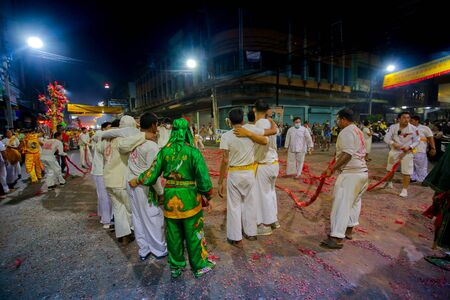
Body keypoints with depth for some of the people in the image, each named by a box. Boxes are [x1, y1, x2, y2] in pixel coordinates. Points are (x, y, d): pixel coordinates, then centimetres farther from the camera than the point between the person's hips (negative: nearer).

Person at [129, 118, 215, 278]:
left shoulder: (164, 151, -4)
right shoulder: (193, 152, -13)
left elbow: (152, 174, 1)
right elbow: (203, 178, -13)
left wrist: (137, 181, 20)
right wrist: (208, 196, 3)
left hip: (170, 198, 3)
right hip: (190, 198, -3)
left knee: (173, 234, 19)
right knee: (194, 234, 14)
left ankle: (176, 267, 38)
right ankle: (199, 266, 32)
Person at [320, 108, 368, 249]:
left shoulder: (346, 132, -13)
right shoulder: (358, 130, 16)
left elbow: (347, 154, -23)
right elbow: (361, 152, 19)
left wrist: (332, 169, -24)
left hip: (350, 173, -11)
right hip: (363, 171, 11)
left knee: (342, 204, -8)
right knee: (354, 201, 18)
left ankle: (337, 238, -4)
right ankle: (349, 230, 31)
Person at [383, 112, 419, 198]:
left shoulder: (413, 128, -9)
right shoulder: (393, 127, -10)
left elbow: (416, 141, -2)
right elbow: (386, 138, -13)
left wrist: (409, 147, -21)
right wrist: (393, 143, -33)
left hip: (407, 152, -1)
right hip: (394, 151, 1)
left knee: (407, 172, -3)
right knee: (390, 169, 16)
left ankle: (405, 190, 10)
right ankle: (389, 183, 39)